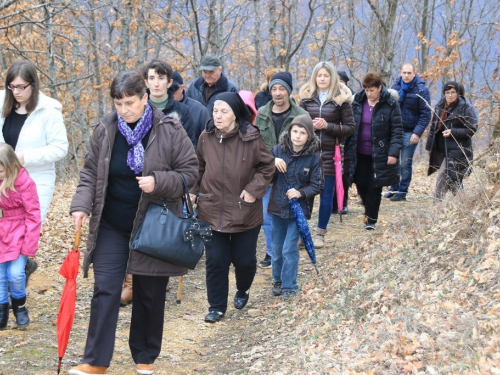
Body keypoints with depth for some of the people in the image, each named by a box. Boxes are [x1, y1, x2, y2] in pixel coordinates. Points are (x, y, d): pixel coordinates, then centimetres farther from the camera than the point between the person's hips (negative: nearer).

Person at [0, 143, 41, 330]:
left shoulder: (24, 182, -16)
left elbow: (33, 216, -13)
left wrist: (29, 245, -14)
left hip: (17, 236, -4)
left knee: (15, 274, -12)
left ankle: (19, 305, 15)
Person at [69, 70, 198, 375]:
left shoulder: (169, 131, -10)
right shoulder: (105, 130, -3)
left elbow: (190, 172, -6)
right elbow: (90, 173, 4)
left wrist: (158, 182, -22)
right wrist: (81, 205, -11)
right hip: (112, 226, 2)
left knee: (150, 294, 9)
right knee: (105, 291, -4)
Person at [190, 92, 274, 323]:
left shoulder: (251, 138, -13)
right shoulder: (206, 137, -5)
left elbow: (267, 166, -2)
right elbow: (198, 166, 11)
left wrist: (254, 189, -11)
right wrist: (193, 190, 4)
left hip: (244, 211, -1)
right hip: (212, 210, 2)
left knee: (244, 259, 9)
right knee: (216, 261, 2)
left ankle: (243, 291, 42)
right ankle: (217, 307, 17)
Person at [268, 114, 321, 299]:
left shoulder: (313, 157, -10)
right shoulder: (278, 150, -6)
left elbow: (316, 185, -6)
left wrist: (300, 193, -23)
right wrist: (273, 163, -22)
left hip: (298, 208, -3)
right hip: (277, 207, 3)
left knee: (289, 248, -6)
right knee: (277, 249, 13)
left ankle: (289, 286, 9)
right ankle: (278, 280, 33)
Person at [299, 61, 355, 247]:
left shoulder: (341, 98, -1)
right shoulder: (307, 97, 5)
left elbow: (350, 128, -2)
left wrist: (327, 126, -15)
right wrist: (311, 125, -11)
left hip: (330, 153, -1)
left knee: (326, 195, 5)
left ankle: (320, 233, 18)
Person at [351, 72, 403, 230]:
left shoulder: (390, 104, -9)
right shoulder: (358, 102, 2)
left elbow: (397, 131, -10)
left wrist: (393, 152, -17)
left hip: (379, 155, -4)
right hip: (360, 153, 4)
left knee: (374, 187, 1)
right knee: (361, 184, 8)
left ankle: (371, 219, 15)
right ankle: (369, 211, 33)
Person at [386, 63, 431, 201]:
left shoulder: (421, 90, -11)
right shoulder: (396, 85, 2)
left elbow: (426, 114, -11)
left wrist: (417, 133, -19)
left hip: (410, 132, -4)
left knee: (405, 164, 0)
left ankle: (402, 192, 10)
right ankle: (394, 189, 22)